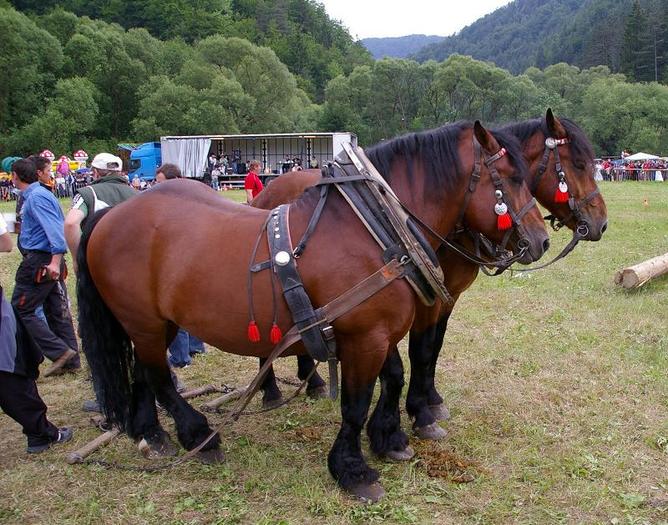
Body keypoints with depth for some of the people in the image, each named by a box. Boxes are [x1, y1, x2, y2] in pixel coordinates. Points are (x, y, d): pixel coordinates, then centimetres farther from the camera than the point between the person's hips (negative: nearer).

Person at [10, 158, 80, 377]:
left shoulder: (36, 197, -14)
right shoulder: (41, 193, 17)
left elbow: (54, 228, -25)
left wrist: (55, 260, -32)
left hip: (39, 262, -10)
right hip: (50, 261, 10)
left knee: (21, 310, -3)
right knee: (57, 311, 12)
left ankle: (61, 352, -6)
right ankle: (71, 361, 18)